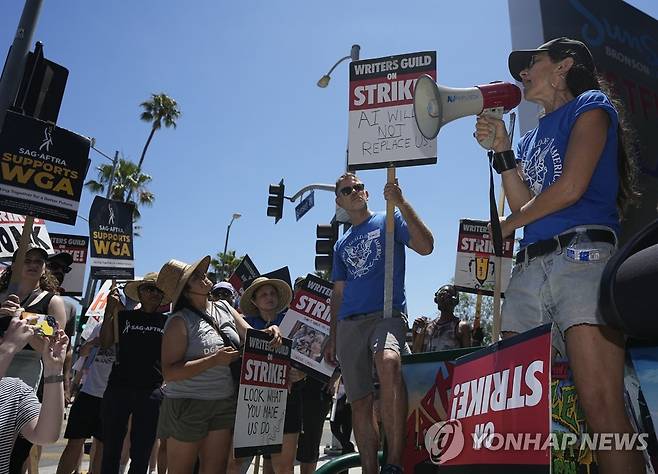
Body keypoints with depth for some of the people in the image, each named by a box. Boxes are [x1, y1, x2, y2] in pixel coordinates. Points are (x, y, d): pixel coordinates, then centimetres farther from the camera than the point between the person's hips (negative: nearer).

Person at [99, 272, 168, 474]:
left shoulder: (167, 321, 8)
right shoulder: (124, 316, 8)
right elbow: (105, 343, 0)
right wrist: (110, 310, -6)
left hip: (151, 391, 1)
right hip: (118, 388, 0)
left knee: (141, 454, 8)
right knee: (111, 450, 5)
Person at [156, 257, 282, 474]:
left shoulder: (224, 308, 5)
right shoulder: (180, 321, -13)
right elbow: (169, 372, -18)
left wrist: (268, 333, -13)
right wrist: (214, 360, -25)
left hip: (225, 404, 5)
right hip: (188, 406, -5)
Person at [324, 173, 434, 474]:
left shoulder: (389, 221, 10)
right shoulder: (341, 245, 23)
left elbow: (426, 246, -7)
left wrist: (401, 203, -14)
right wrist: (332, 338, 18)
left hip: (387, 314, -5)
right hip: (349, 324, 5)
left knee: (389, 364, -36)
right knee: (360, 404, 3)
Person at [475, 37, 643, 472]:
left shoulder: (591, 105, 10)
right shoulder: (532, 138, 29)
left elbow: (571, 187, -6)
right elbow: (524, 205, 17)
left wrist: (505, 226, 6)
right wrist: (502, 150, 15)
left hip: (581, 257, -7)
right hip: (528, 268, 7)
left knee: (603, 406, -16)